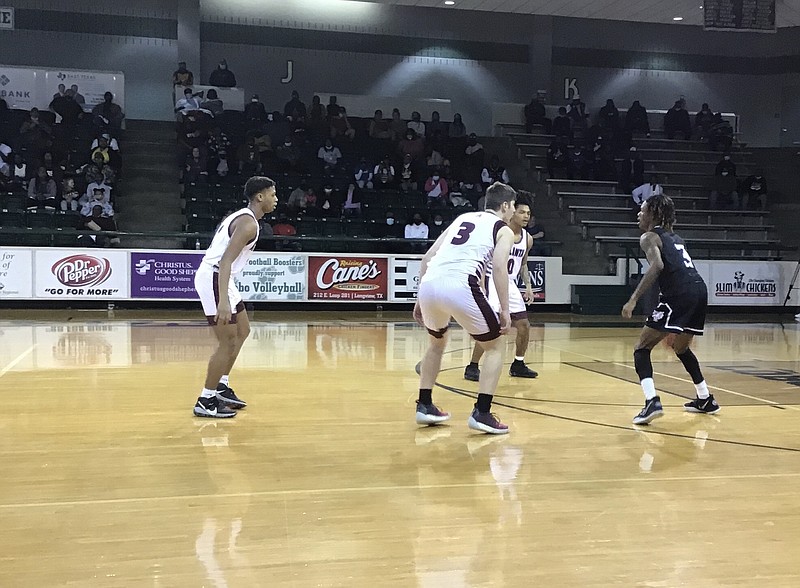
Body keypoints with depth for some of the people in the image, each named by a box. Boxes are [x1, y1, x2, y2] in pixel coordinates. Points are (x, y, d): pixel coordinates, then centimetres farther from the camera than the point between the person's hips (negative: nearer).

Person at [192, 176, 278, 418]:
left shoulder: (241, 216, 15)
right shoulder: (248, 223, -17)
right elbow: (225, 261, -27)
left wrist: (226, 296, 27)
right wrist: (223, 301, -35)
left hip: (218, 277, 11)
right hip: (213, 278, -11)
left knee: (243, 330, 20)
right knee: (228, 342, -7)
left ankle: (221, 386, 27)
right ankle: (205, 402, 1)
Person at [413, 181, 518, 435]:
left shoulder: (462, 219, 31)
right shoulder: (503, 230, 15)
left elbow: (427, 258, 24)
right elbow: (499, 267, -4)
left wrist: (421, 299, 26)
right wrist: (504, 310, -2)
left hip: (429, 284, 6)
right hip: (459, 287, -6)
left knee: (437, 342, 32)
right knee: (495, 346, 14)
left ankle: (424, 405, 32)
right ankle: (481, 413, 6)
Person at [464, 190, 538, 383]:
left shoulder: (527, 238, 6)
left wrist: (528, 285, 8)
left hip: (510, 284, 8)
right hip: (491, 282, -7)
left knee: (524, 325, 8)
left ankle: (518, 365, 25)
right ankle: (472, 367, -5)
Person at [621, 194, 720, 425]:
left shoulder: (649, 237, 3)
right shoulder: (674, 237, 27)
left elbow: (657, 266, -16)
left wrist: (633, 299, -20)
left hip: (679, 294, -8)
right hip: (700, 290, 8)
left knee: (642, 348, -3)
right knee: (681, 348, 29)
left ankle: (652, 402, -21)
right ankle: (706, 400, 35)